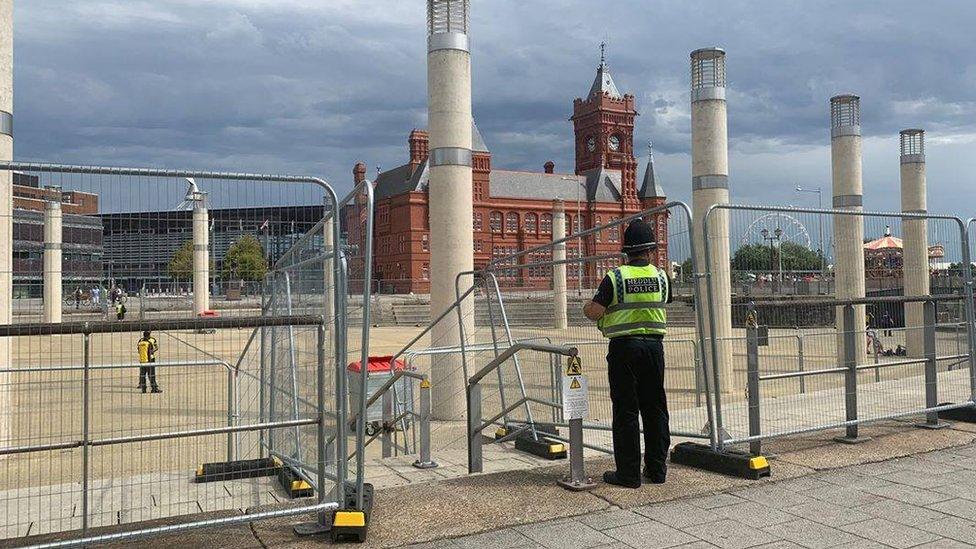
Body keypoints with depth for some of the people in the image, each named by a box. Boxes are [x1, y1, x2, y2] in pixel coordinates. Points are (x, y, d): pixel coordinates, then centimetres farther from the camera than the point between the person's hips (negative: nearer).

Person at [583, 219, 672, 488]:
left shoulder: (614, 277, -9)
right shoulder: (661, 277, 3)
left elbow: (594, 312, -13)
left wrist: (587, 308, 8)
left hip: (623, 347, -3)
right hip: (654, 345, 4)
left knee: (625, 410, 2)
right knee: (655, 408, 13)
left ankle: (628, 473, 5)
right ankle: (657, 468, 19)